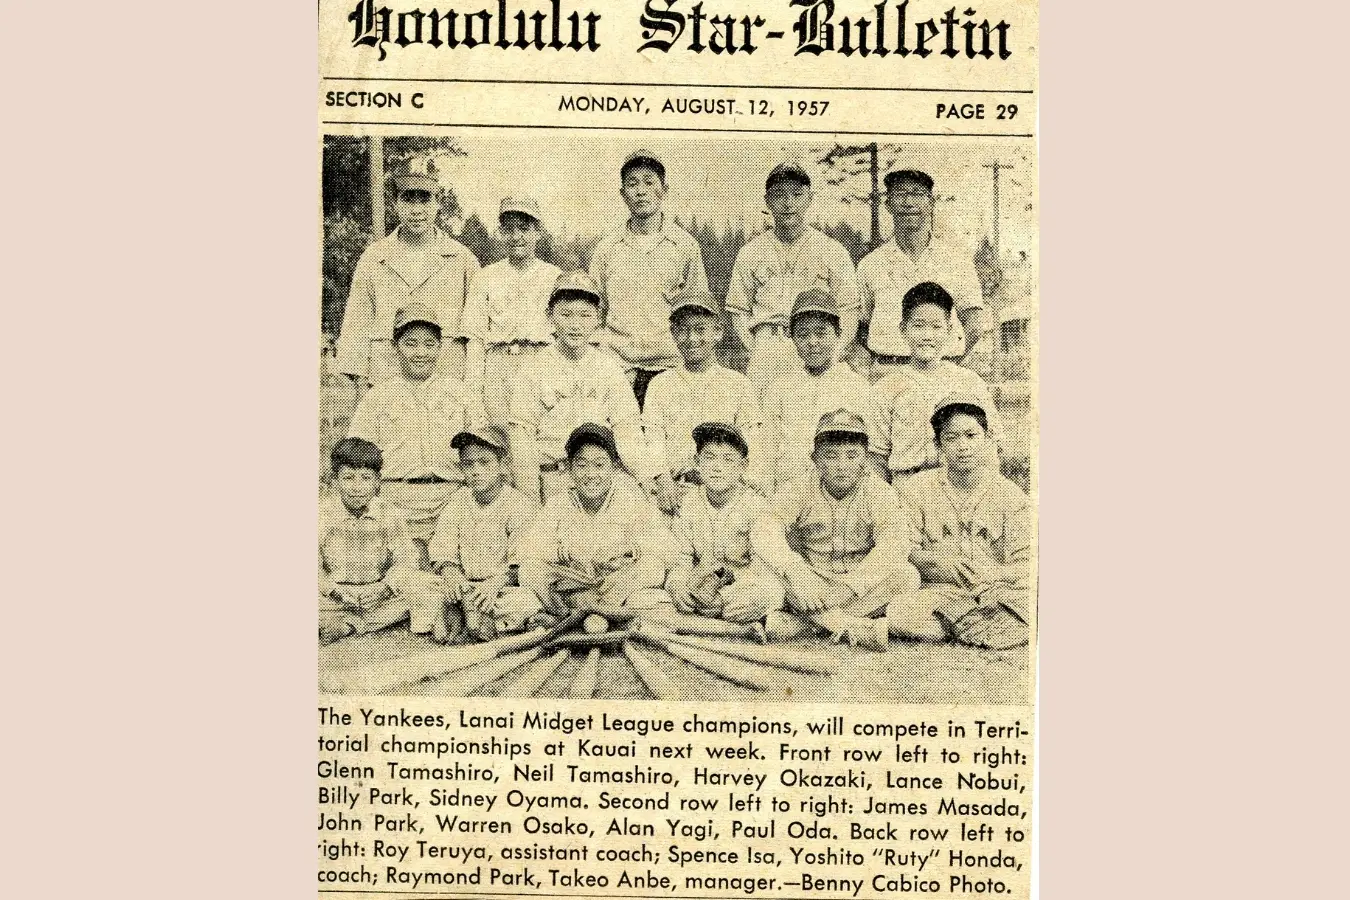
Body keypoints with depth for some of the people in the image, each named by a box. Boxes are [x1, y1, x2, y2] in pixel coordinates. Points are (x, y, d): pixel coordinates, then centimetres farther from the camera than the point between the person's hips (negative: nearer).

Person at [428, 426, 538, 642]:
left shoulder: (518, 505, -4)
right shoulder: (458, 501, 9)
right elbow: (441, 546, 1)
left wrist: (496, 582, -27)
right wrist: (450, 571, -21)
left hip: (504, 586, -3)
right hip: (465, 584, 3)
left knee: (529, 602, -35)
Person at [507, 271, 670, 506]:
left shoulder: (609, 368, 8)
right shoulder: (534, 368, 2)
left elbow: (628, 433, 3)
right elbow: (522, 436, 0)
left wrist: (658, 476, -11)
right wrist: (531, 498, -7)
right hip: (553, 483, -1)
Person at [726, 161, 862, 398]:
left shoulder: (833, 251, 12)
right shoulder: (751, 252, 15)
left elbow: (850, 310, 10)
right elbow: (739, 310, 15)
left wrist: (835, 355, -4)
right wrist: (756, 350, 1)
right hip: (767, 350, 1)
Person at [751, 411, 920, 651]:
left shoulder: (879, 493, -3)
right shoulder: (802, 495, -3)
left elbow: (892, 542, -21)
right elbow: (764, 531, -20)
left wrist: (857, 579, -38)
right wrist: (795, 572, -39)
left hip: (863, 588, 1)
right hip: (814, 586, 0)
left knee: (907, 577, -27)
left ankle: (801, 624, -29)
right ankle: (856, 628, -31)